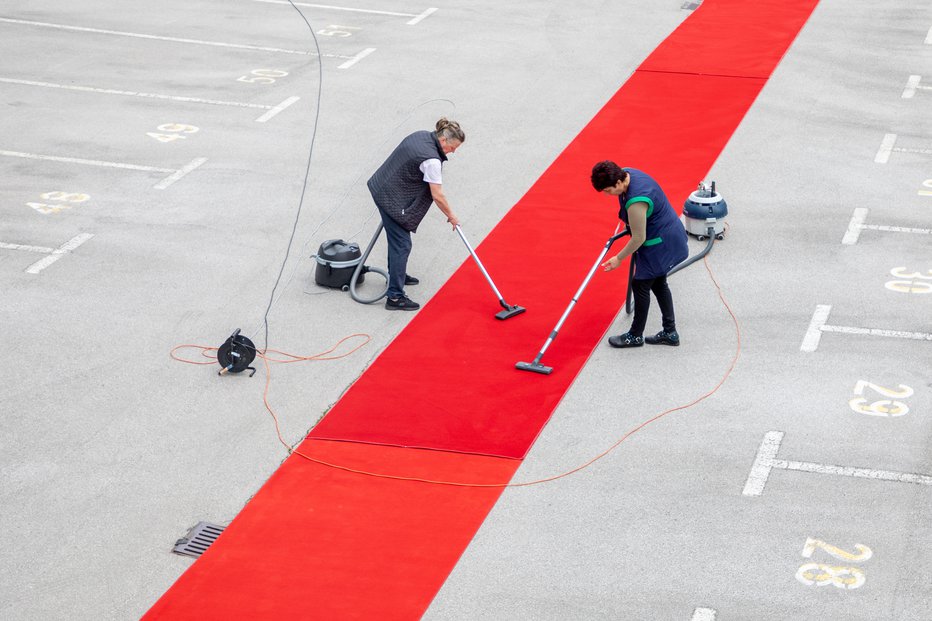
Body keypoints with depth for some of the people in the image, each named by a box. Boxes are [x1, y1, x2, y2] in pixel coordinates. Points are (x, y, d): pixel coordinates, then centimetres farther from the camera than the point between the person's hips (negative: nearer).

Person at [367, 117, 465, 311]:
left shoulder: (421, 135, 1)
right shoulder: (431, 159, -25)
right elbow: (437, 196, -20)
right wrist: (451, 216, -6)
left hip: (381, 187, 10)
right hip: (392, 199, -10)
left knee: (397, 236, 26)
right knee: (401, 244, -7)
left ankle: (396, 274, 45)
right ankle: (395, 297, -7)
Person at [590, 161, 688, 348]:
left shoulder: (635, 202, -36)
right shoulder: (626, 174, -7)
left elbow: (639, 238, -26)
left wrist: (619, 259, -13)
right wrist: (628, 222, 26)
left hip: (659, 245, -10)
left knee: (640, 285, 4)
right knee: (658, 284, 19)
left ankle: (635, 336, 20)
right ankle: (670, 332, 30)